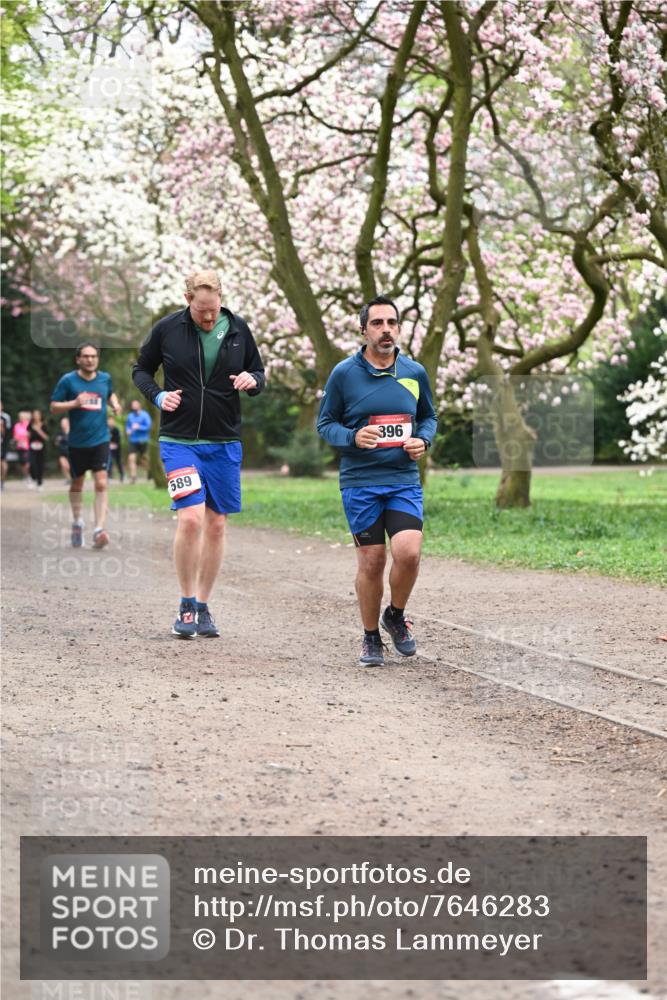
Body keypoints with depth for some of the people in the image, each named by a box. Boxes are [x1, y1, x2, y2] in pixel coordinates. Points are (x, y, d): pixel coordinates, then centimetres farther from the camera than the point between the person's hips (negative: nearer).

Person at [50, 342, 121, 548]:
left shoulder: (105, 378, 4)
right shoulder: (68, 380, -6)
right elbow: (54, 407, -5)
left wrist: (115, 404, 4)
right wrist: (74, 403, -21)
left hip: (100, 439, 1)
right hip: (77, 441, -1)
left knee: (101, 484, -13)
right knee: (77, 484, 13)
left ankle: (99, 530, -18)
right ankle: (77, 522, 36)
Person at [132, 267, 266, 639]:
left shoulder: (238, 330, 1)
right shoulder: (167, 329, -4)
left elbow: (259, 373, 12)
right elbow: (141, 369, 10)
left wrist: (252, 380, -11)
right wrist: (157, 395, -9)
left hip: (225, 443, 3)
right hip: (179, 441, -3)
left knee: (216, 525, 6)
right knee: (190, 519, -16)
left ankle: (203, 607, 18)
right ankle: (187, 606, -1)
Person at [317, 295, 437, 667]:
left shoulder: (416, 373, 5)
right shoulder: (344, 374, -2)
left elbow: (428, 417, 19)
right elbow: (325, 423, 5)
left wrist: (423, 440, -3)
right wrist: (353, 438, -15)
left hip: (405, 480, 1)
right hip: (360, 482, -1)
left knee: (408, 553, -15)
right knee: (372, 562, 1)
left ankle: (396, 616, 14)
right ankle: (371, 638, 21)